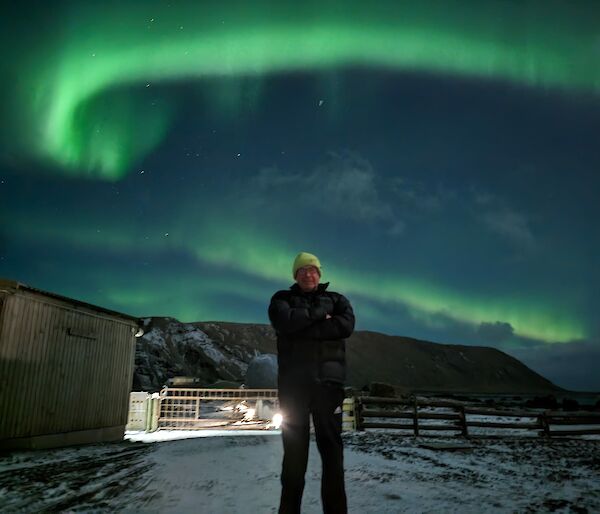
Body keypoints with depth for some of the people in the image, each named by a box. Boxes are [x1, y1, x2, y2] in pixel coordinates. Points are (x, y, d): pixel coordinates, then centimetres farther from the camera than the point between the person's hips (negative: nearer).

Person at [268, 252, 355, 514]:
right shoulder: (282, 298, 13)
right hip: (293, 381, 0)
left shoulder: (336, 300, 15)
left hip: (327, 379, 1)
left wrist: (303, 329, -10)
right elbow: (285, 322, -10)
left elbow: (346, 325, -7)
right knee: (294, 446, 4)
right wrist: (319, 312, -4)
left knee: (331, 446, 3)